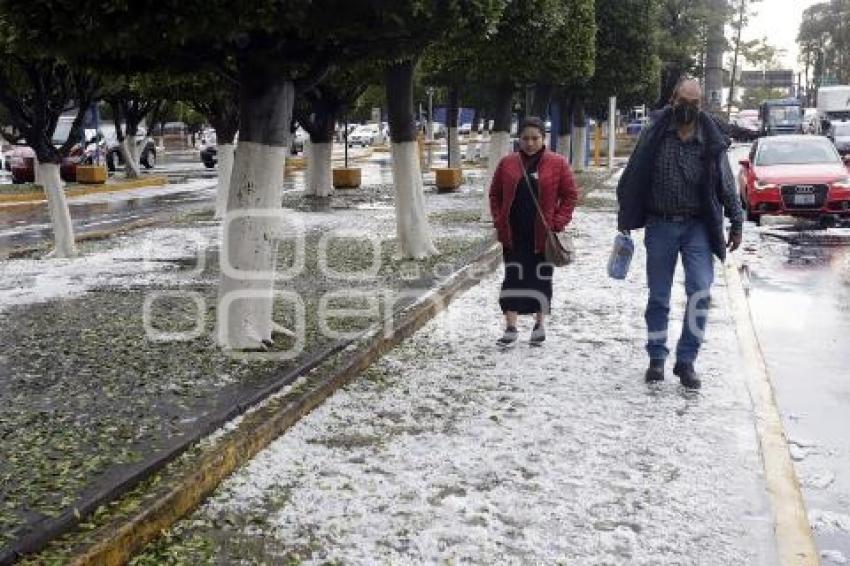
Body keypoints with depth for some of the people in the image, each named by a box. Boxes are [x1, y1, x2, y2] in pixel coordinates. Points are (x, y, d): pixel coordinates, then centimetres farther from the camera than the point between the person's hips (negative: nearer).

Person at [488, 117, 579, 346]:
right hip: (513, 234, 1)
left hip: (543, 234, -1)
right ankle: (511, 327, 6)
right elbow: (495, 194, 10)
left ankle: (540, 324, 26)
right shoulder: (507, 163, 3)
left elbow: (570, 195, 0)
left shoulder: (557, 163, -3)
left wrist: (558, 222, -9)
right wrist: (499, 221, -1)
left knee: (541, 278, 10)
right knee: (513, 278, 1)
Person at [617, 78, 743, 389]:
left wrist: (736, 223, 6)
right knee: (658, 296, 8)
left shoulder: (711, 140, 2)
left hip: (697, 227, 0)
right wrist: (625, 217, 6)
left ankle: (686, 360, -1)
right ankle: (657, 358, 21)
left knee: (700, 291, -12)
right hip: (660, 226, 0)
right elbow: (633, 177, 5)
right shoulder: (656, 136, -1)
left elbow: (726, 184, 8)